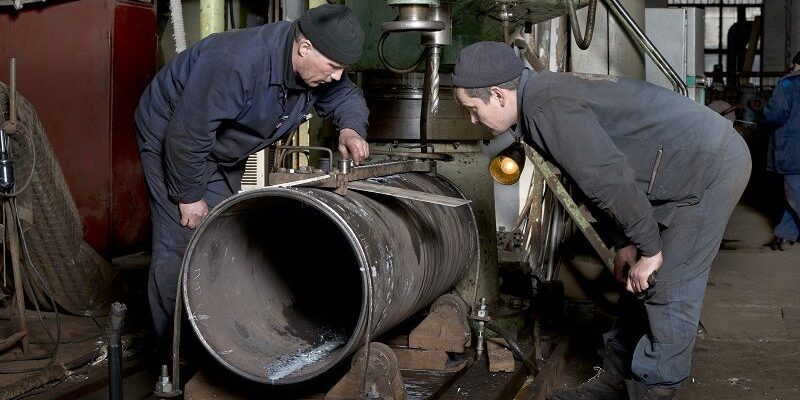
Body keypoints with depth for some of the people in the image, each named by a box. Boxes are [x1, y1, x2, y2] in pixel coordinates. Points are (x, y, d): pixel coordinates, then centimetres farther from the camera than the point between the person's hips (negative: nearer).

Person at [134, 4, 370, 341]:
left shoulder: (315, 67, -15)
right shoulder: (238, 63, -40)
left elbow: (346, 95, 5)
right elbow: (187, 133, -34)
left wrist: (351, 128, -18)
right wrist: (189, 196, -22)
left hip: (223, 153, 8)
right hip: (169, 135, -8)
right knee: (181, 245, -11)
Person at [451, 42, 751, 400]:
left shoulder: (546, 107, -22)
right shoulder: (546, 93, 10)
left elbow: (611, 181, -25)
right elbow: (610, 173, 16)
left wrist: (649, 249, -15)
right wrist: (624, 243, 14)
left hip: (710, 167, -10)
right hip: (694, 162, 10)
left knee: (669, 292, -6)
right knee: (638, 281, 14)